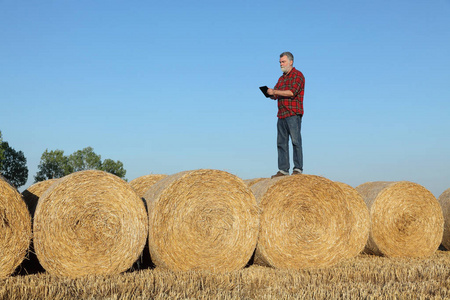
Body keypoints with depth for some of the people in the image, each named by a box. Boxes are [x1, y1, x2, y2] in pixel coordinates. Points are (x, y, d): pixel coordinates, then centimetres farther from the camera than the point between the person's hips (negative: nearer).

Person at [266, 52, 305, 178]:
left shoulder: (298, 75, -2)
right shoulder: (281, 78, 23)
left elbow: (292, 92, -15)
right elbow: (275, 95, 19)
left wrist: (274, 91, -13)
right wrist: (270, 93, -3)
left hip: (293, 114, -8)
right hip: (282, 114, 8)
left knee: (295, 141, -7)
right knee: (281, 142, 4)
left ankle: (298, 168, -5)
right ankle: (283, 170, 6)